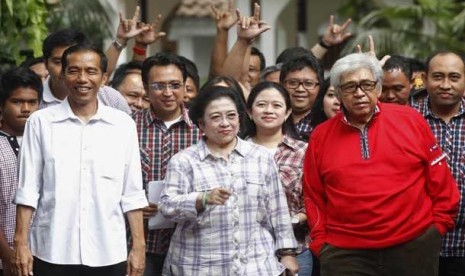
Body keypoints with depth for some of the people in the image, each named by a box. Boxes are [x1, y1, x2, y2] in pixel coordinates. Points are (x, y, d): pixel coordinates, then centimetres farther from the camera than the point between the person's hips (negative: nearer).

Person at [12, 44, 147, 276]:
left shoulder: (123, 124, 4)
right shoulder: (40, 122, 1)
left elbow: (132, 194, 6)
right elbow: (28, 189, 2)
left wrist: (138, 246, 1)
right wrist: (21, 242, -4)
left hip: (108, 255, 1)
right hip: (52, 254, -1)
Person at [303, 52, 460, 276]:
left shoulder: (410, 120, 1)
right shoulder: (321, 136, 5)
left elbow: (439, 179, 6)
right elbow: (314, 197, 9)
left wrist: (439, 224, 5)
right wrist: (321, 243, 5)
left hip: (414, 246, 0)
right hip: (345, 254, 0)